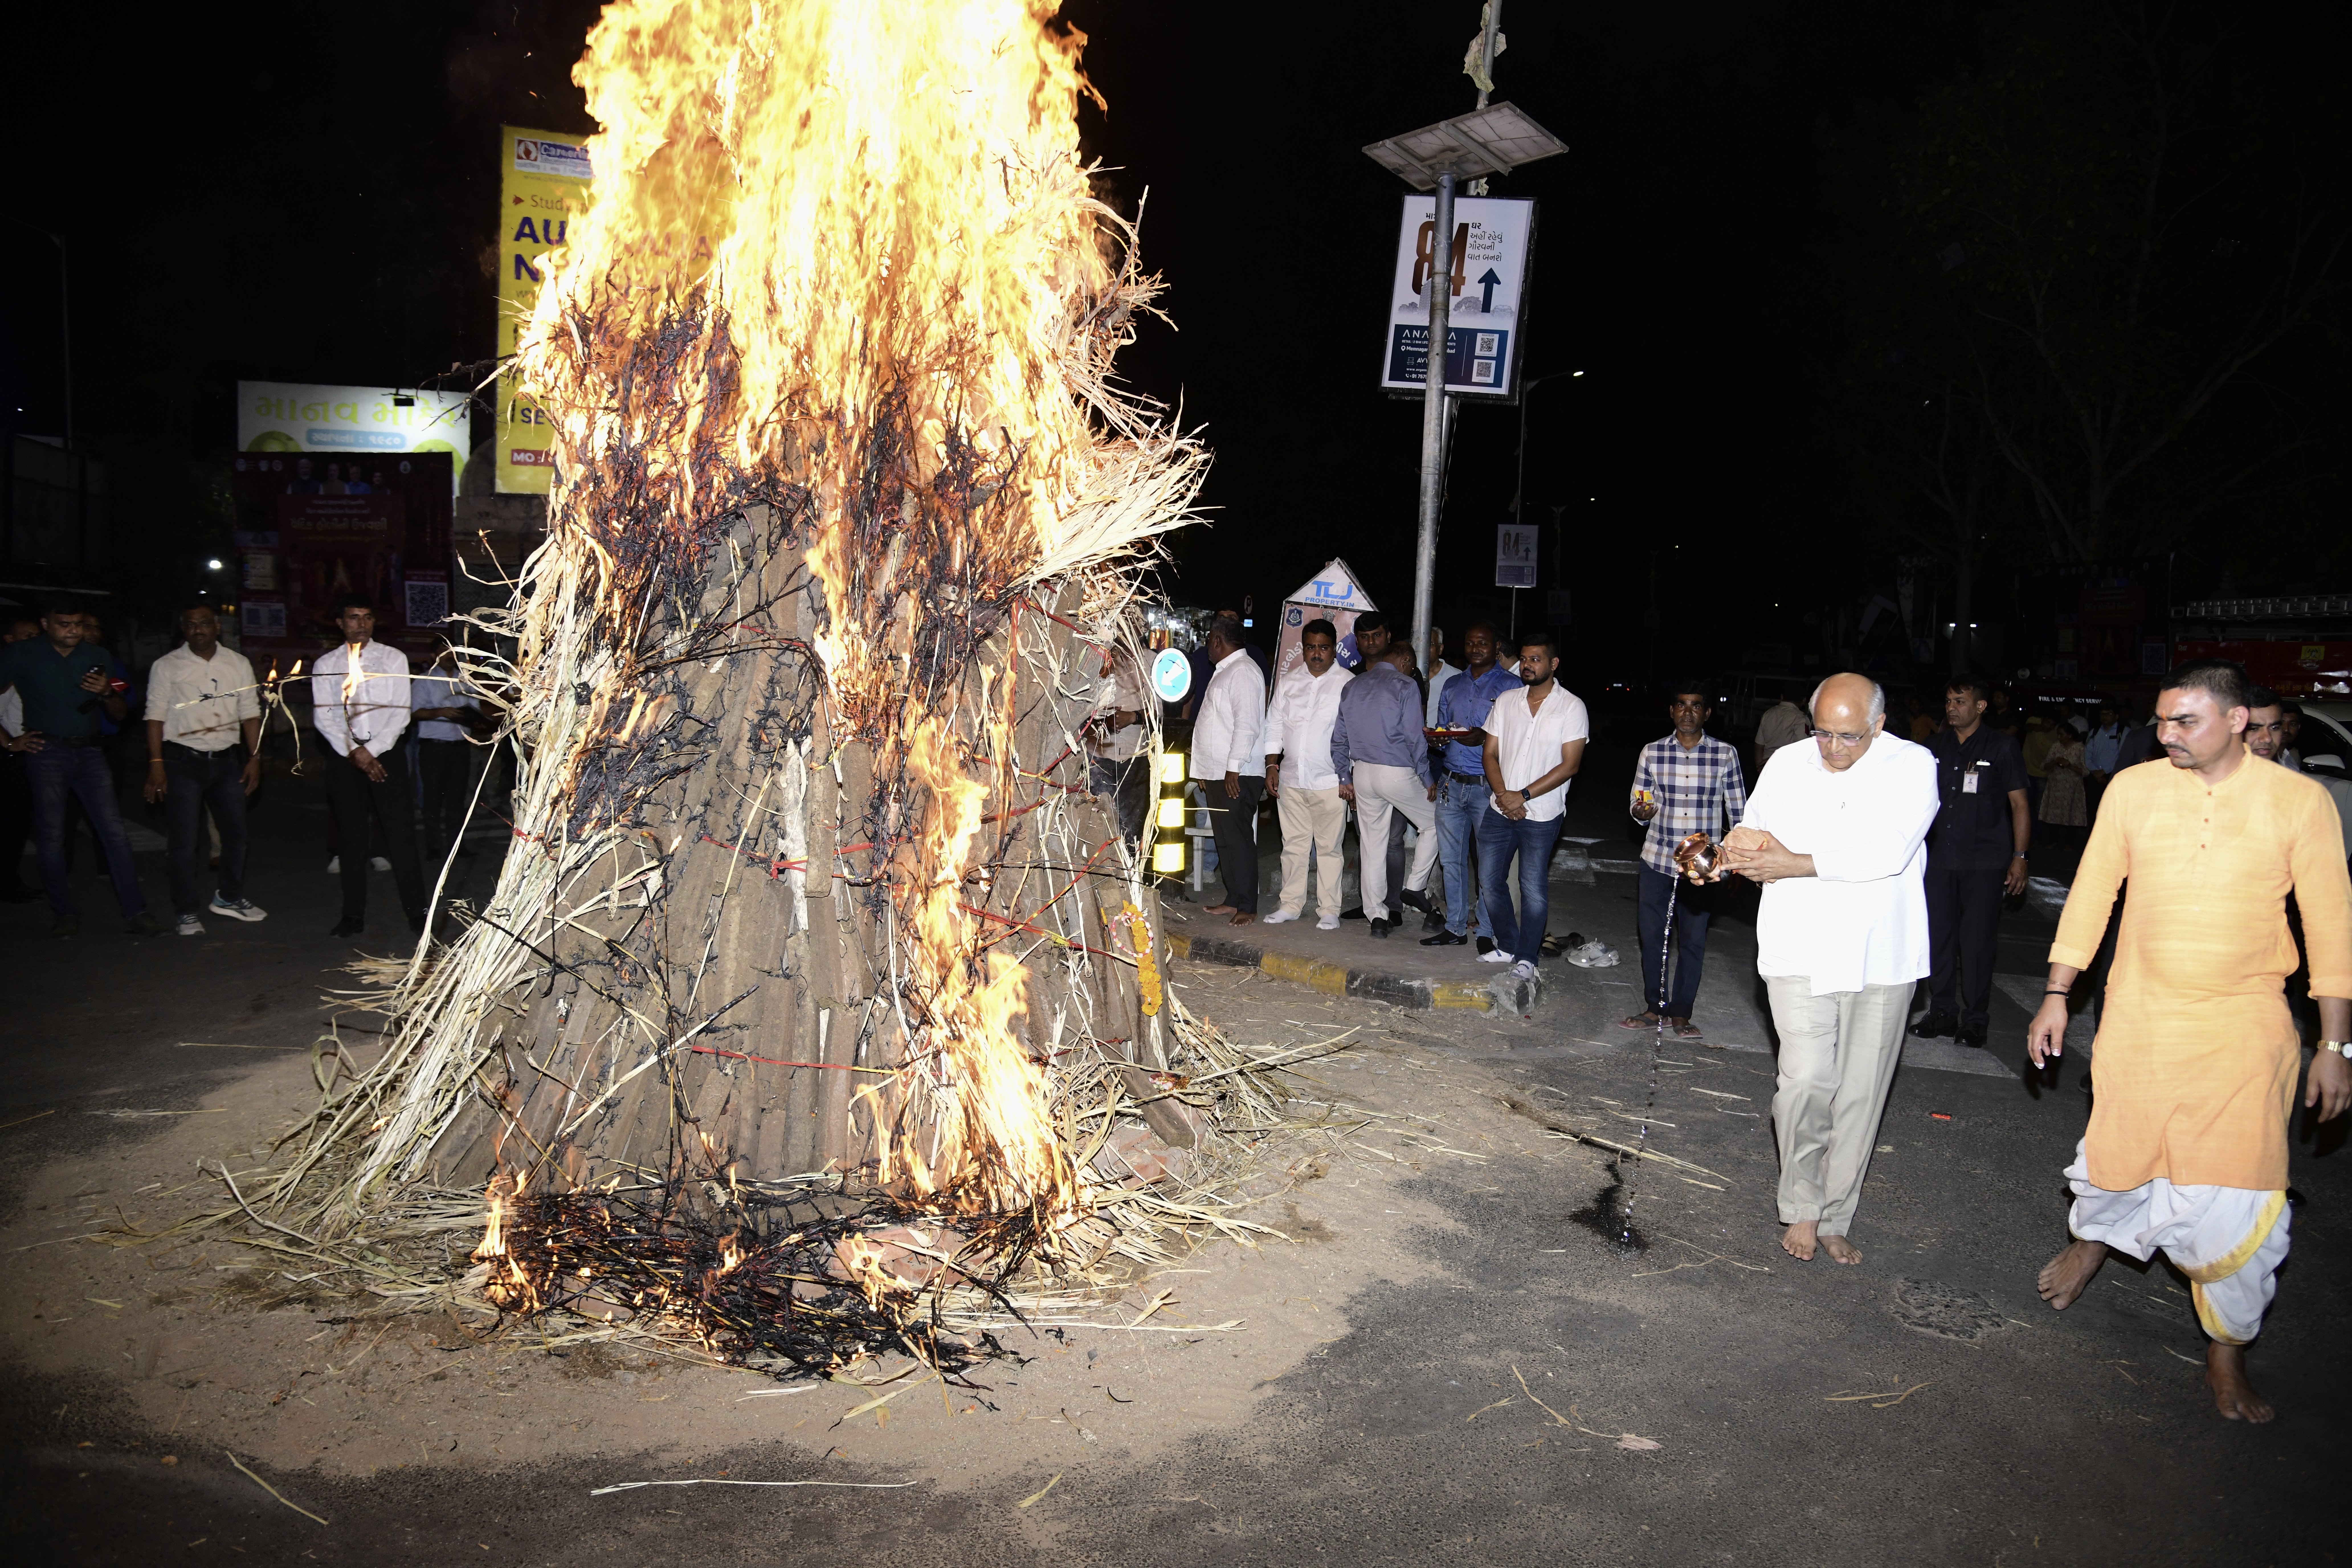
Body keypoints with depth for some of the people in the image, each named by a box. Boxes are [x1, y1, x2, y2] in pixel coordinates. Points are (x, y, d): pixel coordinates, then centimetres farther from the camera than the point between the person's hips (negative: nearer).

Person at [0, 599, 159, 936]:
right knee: (52, 836, 0)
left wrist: (107, 693, -9)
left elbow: (121, 715, 12)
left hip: (89, 752, 2)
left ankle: (134, 912, -5)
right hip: (46, 753, -2)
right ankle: (65, 914, 11)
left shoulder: (97, 656, 9)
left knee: (113, 830, -5)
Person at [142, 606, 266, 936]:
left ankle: (230, 898, 29)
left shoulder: (238, 664, 8)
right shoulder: (167, 667, -1)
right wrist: (156, 765, -11)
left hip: (227, 759, 4)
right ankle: (186, 912, 8)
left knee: (236, 832, 11)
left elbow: (250, 714, 9)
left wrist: (255, 758, 3)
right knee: (184, 840, -1)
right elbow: (156, 717, -4)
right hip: (183, 760, -3)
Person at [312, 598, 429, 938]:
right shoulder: (325, 665, 7)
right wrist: (355, 753, -11)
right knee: (351, 836, 4)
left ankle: (416, 910, -1)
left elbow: (401, 712, -2)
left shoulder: (393, 658, 4)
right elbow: (323, 716, 0)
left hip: (387, 752, -1)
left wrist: (372, 750, -11)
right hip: (345, 756, 1)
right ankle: (354, 915, 10)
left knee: (401, 832, -5)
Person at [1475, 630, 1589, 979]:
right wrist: (1502, 795, -9)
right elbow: (1490, 754, 8)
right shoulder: (1506, 702, 7)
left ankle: (1527, 957, 14)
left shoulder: (1572, 707, -6)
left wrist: (1523, 796, -15)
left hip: (1541, 814, -5)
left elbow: (1570, 765, -11)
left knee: (1534, 888, 0)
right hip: (1500, 809, 5)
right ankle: (1507, 945, 25)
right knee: (1490, 880, 8)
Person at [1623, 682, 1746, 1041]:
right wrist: (1640, 811, -17)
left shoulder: (1725, 755, -1)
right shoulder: (1652, 753, 2)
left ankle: (1681, 1013, 17)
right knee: (1652, 936, 6)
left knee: (1693, 941, 4)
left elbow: (1738, 811, 6)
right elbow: (1638, 806, 6)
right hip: (1657, 859, 1)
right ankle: (1655, 1007, 21)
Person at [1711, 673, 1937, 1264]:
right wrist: (1733, 850, -11)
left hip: (1880, 959, -1)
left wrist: (1793, 864, -20)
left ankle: (1835, 1219, 20)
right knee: (1808, 1081, -10)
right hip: (1801, 953, 1)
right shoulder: (1787, 764, 5)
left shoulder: (1911, 766, -5)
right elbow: (1754, 829, 14)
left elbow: (1889, 851, -18)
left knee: (1861, 1093, 6)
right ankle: (1802, 1208, 11)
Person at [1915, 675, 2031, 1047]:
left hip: (1985, 862, -4)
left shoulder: (2002, 748, -1)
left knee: (1978, 940, -2)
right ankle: (1942, 1013, 17)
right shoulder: (1936, 747, 10)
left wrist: (2020, 858, -5)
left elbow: (2019, 805, 1)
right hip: (1940, 858, 4)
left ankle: (1975, 1020, 9)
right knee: (1938, 936, 5)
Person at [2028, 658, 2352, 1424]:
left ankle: (2227, 1352, 20)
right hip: (2138, 1017, 1)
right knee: (2118, 1159, 12)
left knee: (2237, 1195, -2)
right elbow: (2089, 897, 5)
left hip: (2245, 1027, -1)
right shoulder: (2133, 791, -1)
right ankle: (2091, 1237, 47)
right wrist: (2056, 997, 5)